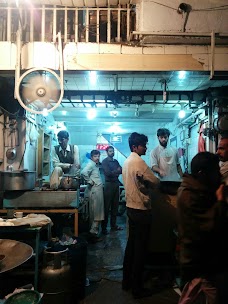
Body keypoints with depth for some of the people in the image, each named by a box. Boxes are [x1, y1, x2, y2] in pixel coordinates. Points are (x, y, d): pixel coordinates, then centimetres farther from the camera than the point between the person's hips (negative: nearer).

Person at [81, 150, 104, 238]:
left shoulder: (96, 165, 17)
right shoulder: (90, 164, -11)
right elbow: (83, 172, -29)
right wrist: (90, 181, -19)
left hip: (99, 189, 9)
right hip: (94, 190, -9)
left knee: (98, 210, 14)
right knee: (96, 211, -5)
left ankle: (94, 228, 23)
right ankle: (94, 230, 1)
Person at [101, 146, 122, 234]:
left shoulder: (116, 161, 16)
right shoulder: (104, 161, -2)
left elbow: (121, 170, 5)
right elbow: (108, 173, -15)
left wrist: (114, 172, -13)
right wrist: (117, 171, -4)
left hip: (116, 184, 6)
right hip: (109, 184, -6)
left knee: (115, 206, 9)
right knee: (106, 207, -3)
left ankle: (113, 225, 19)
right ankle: (104, 227, 4)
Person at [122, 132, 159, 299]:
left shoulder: (127, 161, 10)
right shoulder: (139, 162, -19)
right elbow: (156, 182, -15)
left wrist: (145, 182, 4)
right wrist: (149, 181, 4)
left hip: (131, 207, 9)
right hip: (141, 209, -9)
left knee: (131, 244, 18)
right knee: (140, 248, 2)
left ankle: (127, 281, 31)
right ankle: (137, 288, 16)